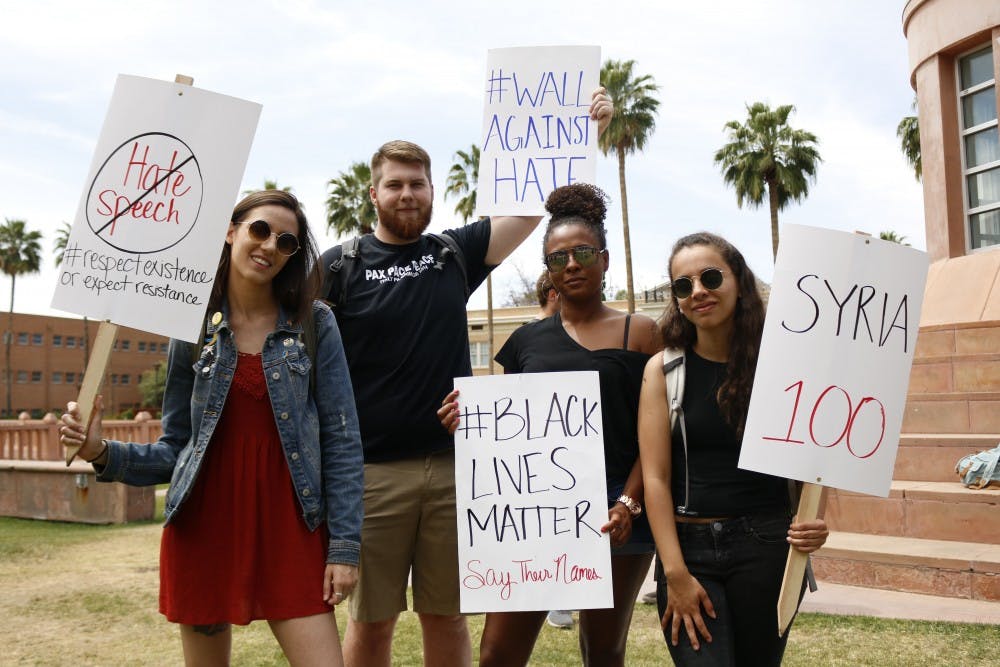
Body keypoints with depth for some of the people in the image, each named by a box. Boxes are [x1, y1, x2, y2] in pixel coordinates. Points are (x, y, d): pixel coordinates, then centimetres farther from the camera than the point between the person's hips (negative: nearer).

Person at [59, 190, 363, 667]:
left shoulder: (314, 324, -1)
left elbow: (341, 440, -3)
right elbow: (175, 448, 8)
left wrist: (344, 545, -8)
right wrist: (103, 453, -10)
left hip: (289, 529, -1)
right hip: (203, 527, 2)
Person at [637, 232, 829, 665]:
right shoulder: (665, 368, -1)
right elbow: (655, 477, -5)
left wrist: (813, 521, -16)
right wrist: (675, 573, -11)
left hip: (767, 543, 1)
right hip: (688, 544, -1)